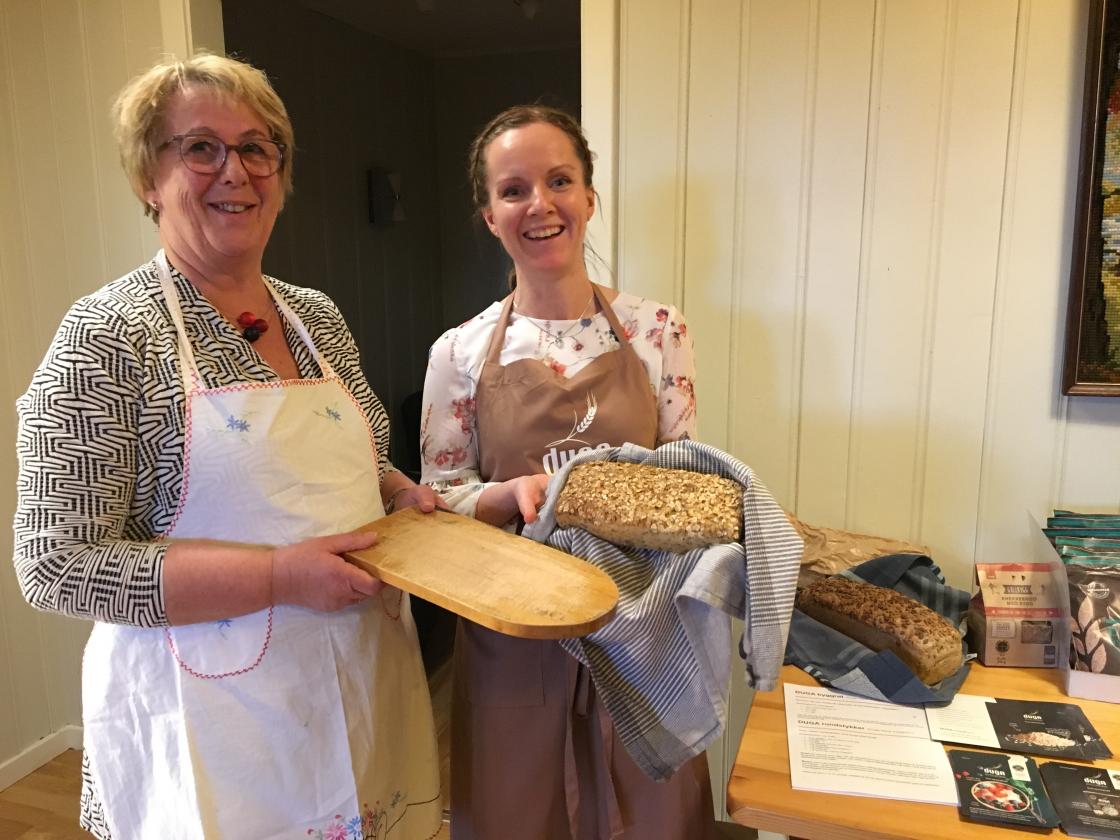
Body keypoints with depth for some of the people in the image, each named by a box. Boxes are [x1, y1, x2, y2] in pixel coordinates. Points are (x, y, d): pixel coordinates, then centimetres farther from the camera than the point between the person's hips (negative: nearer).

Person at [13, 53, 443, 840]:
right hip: (219, 721, -5)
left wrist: (405, 496, -3)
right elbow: (57, 564, -17)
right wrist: (282, 575, -23)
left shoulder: (318, 315, 4)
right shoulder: (110, 335, -13)